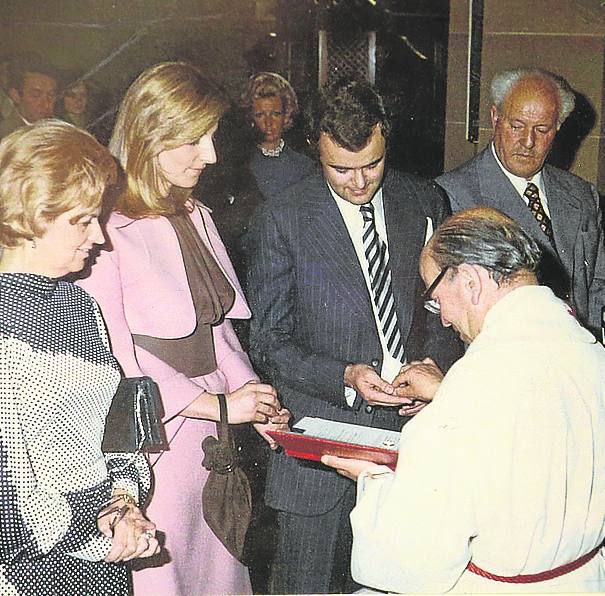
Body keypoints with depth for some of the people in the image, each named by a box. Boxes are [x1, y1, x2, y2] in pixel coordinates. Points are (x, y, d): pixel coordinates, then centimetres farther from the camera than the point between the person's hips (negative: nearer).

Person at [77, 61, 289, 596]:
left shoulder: (196, 217, 11)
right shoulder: (109, 231, -16)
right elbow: (114, 363, -18)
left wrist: (249, 395, -1)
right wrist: (217, 404, -16)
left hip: (210, 441, 7)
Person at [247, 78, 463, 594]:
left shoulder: (424, 202, 5)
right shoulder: (281, 220, -6)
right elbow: (270, 342, -5)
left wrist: (435, 367, -7)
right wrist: (343, 376, -19)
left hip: (410, 424, 3)